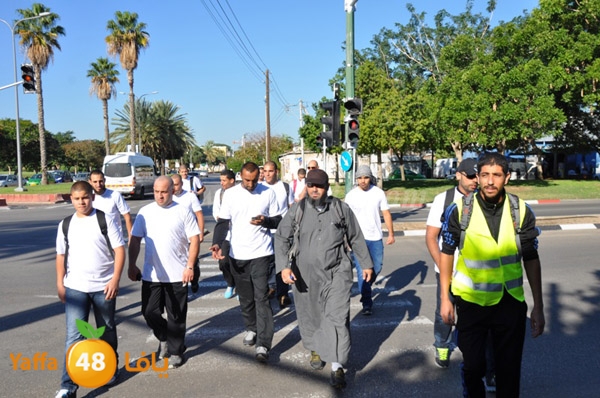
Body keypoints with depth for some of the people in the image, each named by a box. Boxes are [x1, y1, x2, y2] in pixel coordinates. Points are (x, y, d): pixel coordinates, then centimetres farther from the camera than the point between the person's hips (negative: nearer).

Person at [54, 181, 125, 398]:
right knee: (73, 336, -3)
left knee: (107, 331, 15)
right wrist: (60, 284, 6)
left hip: (104, 286, -2)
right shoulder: (65, 225, 5)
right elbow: (61, 255, 11)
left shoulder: (105, 220, -6)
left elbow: (119, 250, -8)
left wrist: (115, 279, -15)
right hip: (75, 288, 2)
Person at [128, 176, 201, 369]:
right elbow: (135, 241, 6)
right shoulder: (145, 212, 4)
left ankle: (175, 351, 26)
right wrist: (132, 266, -1)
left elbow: (194, 239, -6)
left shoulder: (183, 212, -4)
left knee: (176, 317, 7)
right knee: (149, 312, 8)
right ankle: (164, 338, 36)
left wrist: (190, 267, -13)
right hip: (151, 275, 3)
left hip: (177, 275, -2)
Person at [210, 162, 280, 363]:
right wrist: (217, 243, -17)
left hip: (261, 254, -2)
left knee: (261, 297, -7)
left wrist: (265, 221, -19)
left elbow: (278, 221, 3)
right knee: (245, 297, 14)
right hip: (237, 254, 2)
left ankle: (263, 345, -6)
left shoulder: (269, 193, -1)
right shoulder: (230, 194, 1)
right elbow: (223, 222, 0)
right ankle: (251, 328, 36)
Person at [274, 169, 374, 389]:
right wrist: (284, 266, -16)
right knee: (310, 316, 16)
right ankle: (315, 349, 42)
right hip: (305, 275, 1)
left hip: (337, 273, -1)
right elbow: (281, 239, -4)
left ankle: (337, 367, 2)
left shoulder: (341, 208, 0)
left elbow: (356, 238, 9)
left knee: (337, 318, -6)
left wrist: (366, 264, 12)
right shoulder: (297, 210, -1)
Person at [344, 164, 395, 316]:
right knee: (362, 270, -4)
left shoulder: (379, 193, -1)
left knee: (377, 268, 13)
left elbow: (386, 214, 3)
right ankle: (367, 302, 5)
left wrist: (391, 234, -3)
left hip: (376, 238, 2)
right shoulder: (350, 195, -4)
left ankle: (365, 289, 40)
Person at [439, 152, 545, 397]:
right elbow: (447, 253, -1)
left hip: (511, 302, 1)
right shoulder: (460, 210, -11)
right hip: (470, 301, -1)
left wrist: (538, 306, 1)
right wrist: (445, 299, 0)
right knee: (473, 367, 12)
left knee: (509, 370, 14)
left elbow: (531, 259, 1)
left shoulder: (521, 211, -7)